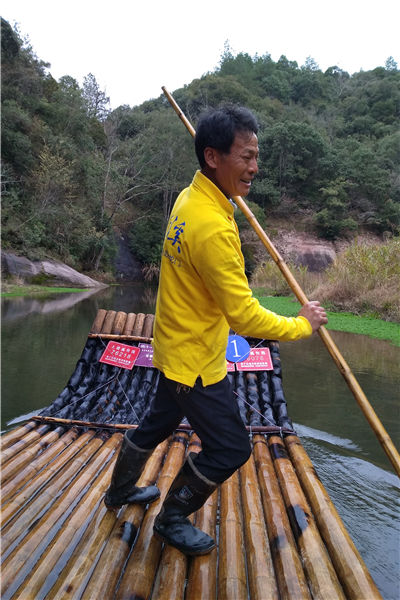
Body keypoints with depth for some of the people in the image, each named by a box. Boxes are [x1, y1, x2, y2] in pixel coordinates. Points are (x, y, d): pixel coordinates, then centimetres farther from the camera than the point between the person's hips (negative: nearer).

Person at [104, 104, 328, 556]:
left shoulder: (189, 198, 0)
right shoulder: (213, 228, -31)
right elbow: (245, 317, -29)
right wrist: (302, 324, -14)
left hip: (176, 350, 10)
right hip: (196, 362, -10)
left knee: (159, 422, 28)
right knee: (230, 449, 6)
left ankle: (120, 490, 52)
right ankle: (171, 520, 29)